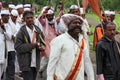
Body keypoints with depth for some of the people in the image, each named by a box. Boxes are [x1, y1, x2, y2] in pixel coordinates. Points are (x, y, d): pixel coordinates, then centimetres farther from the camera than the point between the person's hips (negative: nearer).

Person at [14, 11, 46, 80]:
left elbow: (42, 42, 18)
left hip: (35, 63, 6)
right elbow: (17, 47, -14)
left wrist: (42, 46, -6)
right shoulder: (22, 32, -9)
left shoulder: (38, 31, 8)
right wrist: (32, 45, -20)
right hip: (26, 63, -6)